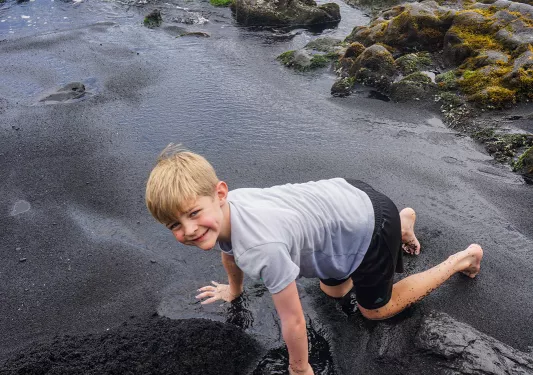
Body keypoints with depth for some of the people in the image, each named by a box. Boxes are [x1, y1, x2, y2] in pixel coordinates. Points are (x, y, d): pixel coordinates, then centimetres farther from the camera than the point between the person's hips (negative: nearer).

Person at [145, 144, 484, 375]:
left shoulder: (264, 247, -40)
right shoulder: (221, 210, -14)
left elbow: (292, 319, -24)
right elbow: (230, 250, 12)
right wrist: (233, 289, 32)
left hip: (370, 225, -7)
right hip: (344, 195, 8)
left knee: (374, 309, 15)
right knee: (334, 291, 29)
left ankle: (462, 259, 27)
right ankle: (402, 222, 41)